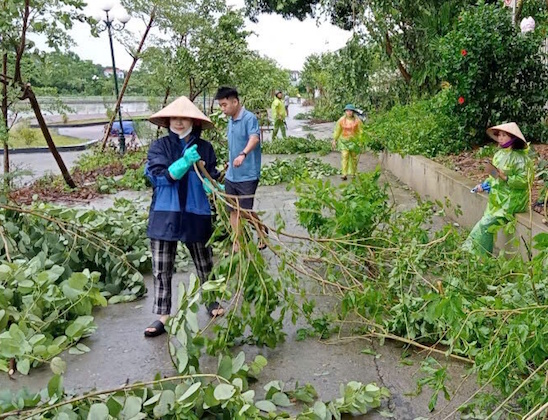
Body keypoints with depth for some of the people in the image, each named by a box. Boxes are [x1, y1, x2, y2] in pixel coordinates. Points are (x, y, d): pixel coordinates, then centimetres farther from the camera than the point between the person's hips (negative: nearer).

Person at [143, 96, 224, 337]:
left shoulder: (204, 148, 0)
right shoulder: (160, 147, -2)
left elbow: (211, 181, 2)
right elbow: (159, 176, -14)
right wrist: (185, 162, -27)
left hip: (196, 215, 0)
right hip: (164, 215, 0)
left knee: (205, 265, 16)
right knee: (161, 270, 5)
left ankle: (212, 303, 37)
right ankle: (163, 315, 18)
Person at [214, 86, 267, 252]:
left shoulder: (249, 118, -15)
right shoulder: (230, 121, 10)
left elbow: (254, 138, -33)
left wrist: (243, 155, -49)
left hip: (247, 176, -8)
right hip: (231, 175, 8)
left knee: (244, 211, -3)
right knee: (233, 210, 9)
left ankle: (262, 229, 25)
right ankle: (237, 245, 19)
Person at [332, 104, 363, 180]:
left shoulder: (357, 120, -8)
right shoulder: (341, 120, -5)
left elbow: (360, 131, -3)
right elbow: (337, 131, 2)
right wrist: (334, 140, 3)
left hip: (354, 141, 0)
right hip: (344, 141, 0)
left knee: (354, 157, 10)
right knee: (344, 156, -13)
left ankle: (353, 173, 25)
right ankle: (344, 174, -17)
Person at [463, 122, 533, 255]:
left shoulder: (520, 158, -13)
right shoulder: (499, 154, 9)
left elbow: (523, 181, -17)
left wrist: (505, 178, -28)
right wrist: (485, 185, 2)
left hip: (511, 202, -7)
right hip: (497, 198, 7)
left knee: (484, 225, -14)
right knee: (487, 227, -2)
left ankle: (477, 255, -4)